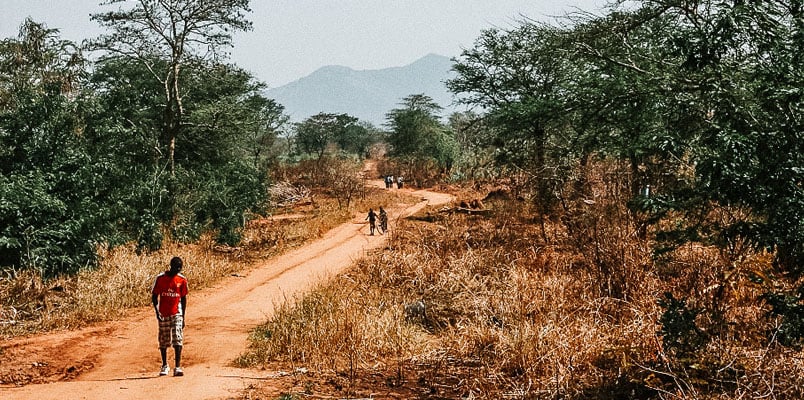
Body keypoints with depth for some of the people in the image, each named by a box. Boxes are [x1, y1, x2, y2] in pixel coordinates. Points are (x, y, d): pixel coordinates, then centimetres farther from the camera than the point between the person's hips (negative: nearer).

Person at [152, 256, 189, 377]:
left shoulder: (182, 280, 0)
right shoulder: (160, 278, -5)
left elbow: (183, 299, 6)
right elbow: (154, 296, 1)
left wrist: (183, 317, 4)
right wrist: (157, 311, -11)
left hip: (176, 313, 0)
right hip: (163, 314, 0)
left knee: (178, 340, -11)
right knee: (163, 341, 9)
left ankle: (178, 367, -15)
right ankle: (164, 366, 25)